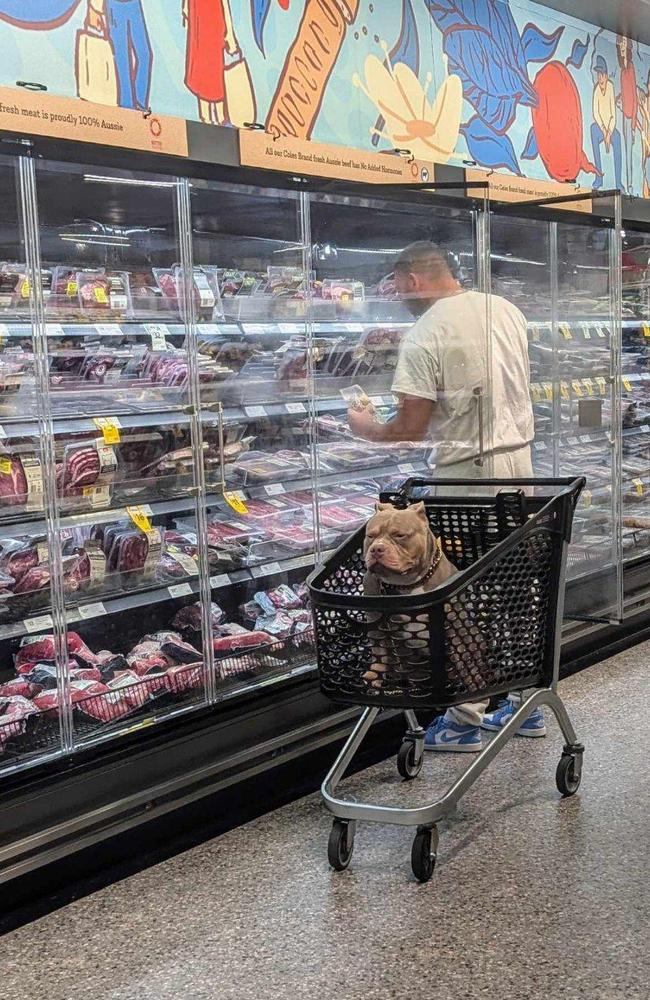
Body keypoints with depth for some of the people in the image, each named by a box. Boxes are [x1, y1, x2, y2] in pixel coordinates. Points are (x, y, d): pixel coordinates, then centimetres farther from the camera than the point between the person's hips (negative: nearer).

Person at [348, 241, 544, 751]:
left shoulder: (425, 334, -15)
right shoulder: (506, 309, 7)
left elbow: (411, 427, -14)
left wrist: (368, 429, 3)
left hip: (468, 470, -7)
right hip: (520, 457, 7)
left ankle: (465, 719, 11)